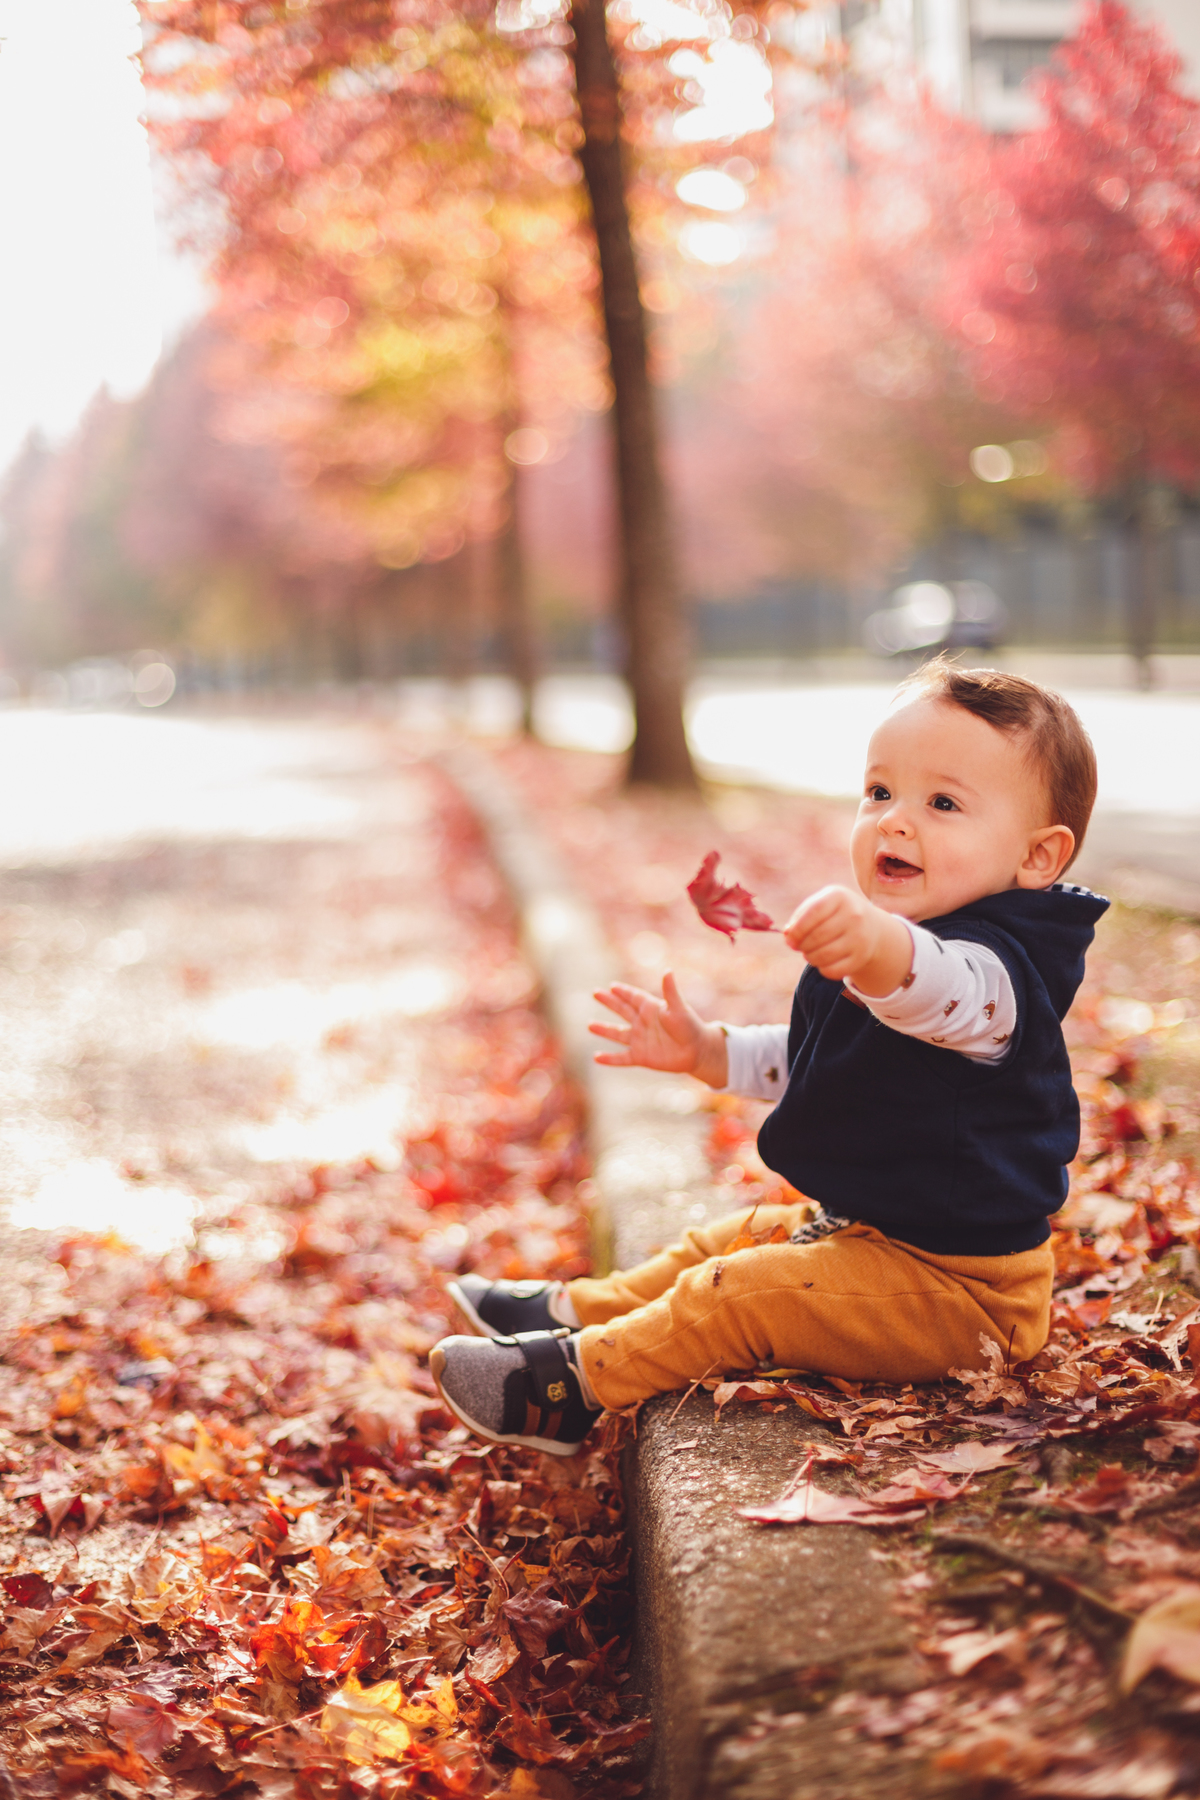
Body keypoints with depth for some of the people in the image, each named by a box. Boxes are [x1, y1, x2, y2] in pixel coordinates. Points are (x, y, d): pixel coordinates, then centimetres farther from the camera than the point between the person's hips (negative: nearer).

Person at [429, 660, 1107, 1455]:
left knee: (733, 1295, -16)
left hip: (955, 1286, -10)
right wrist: (709, 1051, 17)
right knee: (726, 1242, 21)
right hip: (869, 1228, 10)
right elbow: (809, 1062, 25)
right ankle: (572, 1310, 36)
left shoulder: (991, 964, -25)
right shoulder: (866, 938, 9)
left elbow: (943, 996, -52)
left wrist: (882, 949, -72)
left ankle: (569, 1384, -5)